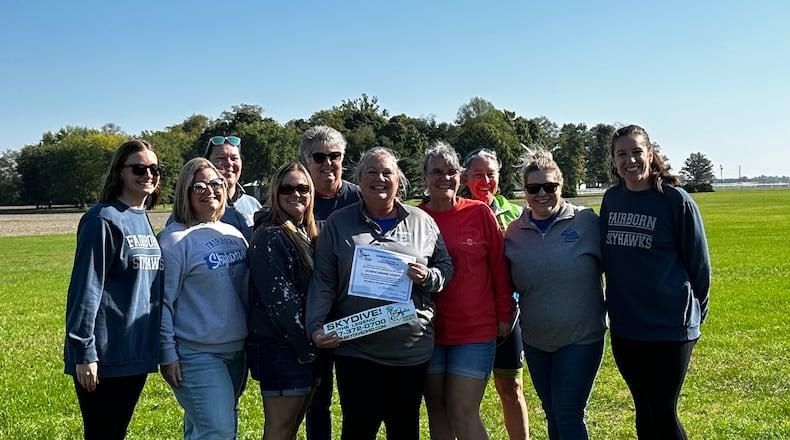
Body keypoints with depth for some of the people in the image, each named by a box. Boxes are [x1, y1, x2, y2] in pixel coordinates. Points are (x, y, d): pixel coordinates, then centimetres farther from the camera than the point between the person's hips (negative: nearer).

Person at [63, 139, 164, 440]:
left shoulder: (144, 220, 12)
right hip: (106, 355, -7)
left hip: (137, 353, 7)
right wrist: (83, 352, -18)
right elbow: (85, 289, -15)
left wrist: (163, 348, 17)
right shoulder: (103, 220, -11)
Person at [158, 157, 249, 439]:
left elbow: (248, 286, 19)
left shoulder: (234, 234, 11)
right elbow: (163, 302, -11)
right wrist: (167, 355, -14)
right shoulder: (175, 239, -9)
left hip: (237, 351, 6)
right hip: (197, 354, -6)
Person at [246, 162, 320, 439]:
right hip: (281, 347, -8)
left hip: (306, 346, 8)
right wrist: (305, 344, -16)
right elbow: (279, 297, -19)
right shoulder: (269, 236, -13)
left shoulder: (306, 234, 14)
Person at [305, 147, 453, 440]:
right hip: (356, 347, -2)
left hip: (412, 347, 2)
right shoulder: (339, 223, 4)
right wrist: (315, 326, -8)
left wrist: (428, 277, -11)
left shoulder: (421, 221, 8)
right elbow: (323, 281, 2)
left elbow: (446, 268, 11)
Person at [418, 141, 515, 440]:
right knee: (437, 412, 10)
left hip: (476, 331, -2)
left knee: (463, 414, -4)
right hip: (428, 333, 2)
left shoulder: (480, 213, -4)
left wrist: (505, 314, 2)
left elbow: (499, 266, 1)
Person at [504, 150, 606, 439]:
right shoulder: (514, 232, 2)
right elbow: (509, 284, 12)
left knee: (568, 416, -2)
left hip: (581, 338, -4)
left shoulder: (586, 221, -8)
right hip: (535, 341, 4)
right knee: (553, 415, 16)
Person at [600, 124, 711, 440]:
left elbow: (698, 260, -4)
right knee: (643, 412, 15)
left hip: (670, 328, -5)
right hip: (623, 327, 5)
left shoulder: (675, 199, -10)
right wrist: (614, 302, 13)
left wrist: (696, 312, 3)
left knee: (663, 414, 0)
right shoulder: (611, 199, 5)